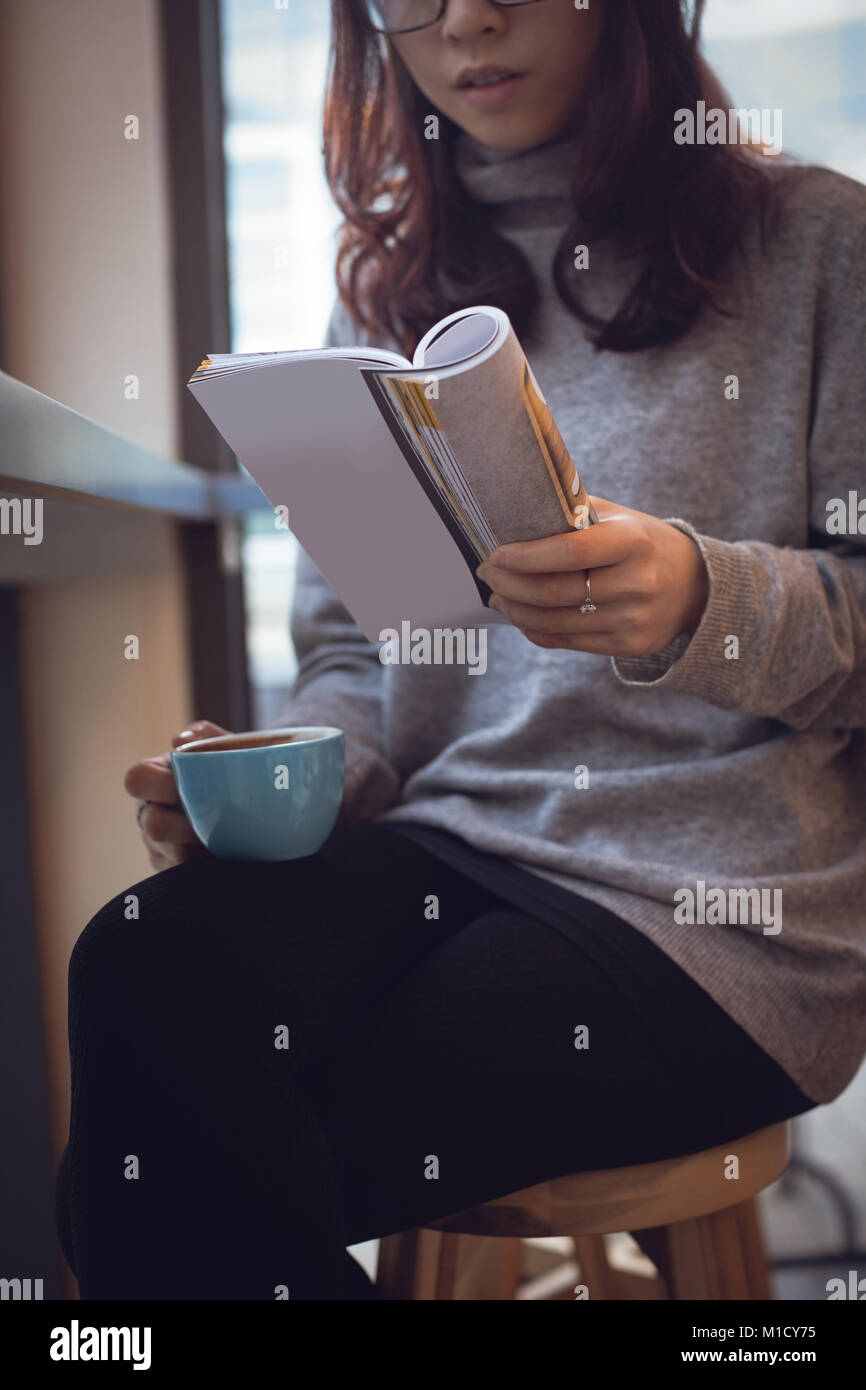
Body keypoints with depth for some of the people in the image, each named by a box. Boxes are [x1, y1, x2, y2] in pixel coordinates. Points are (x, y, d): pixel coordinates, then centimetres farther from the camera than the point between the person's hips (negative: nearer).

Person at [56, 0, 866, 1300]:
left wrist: (706, 601, -22)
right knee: (142, 962, -29)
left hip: (710, 900, -4)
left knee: (188, 1175, -22)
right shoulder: (383, 284, 17)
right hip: (444, 841, 4)